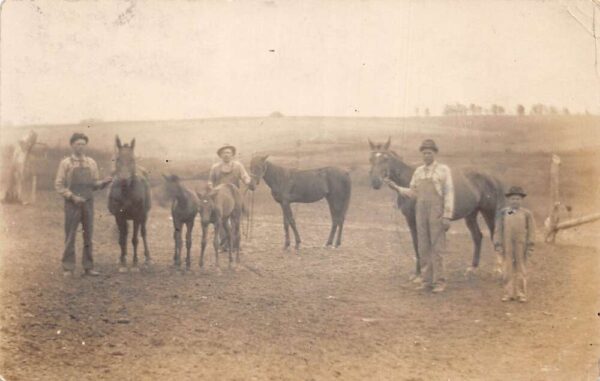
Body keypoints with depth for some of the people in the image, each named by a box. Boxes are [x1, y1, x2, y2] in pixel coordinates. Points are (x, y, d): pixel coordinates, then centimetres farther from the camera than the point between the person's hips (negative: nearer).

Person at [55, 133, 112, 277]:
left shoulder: (91, 163, 9)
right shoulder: (65, 163, 0)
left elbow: (95, 184, 12)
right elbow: (59, 185, -3)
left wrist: (105, 182, -9)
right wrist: (72, 196, -15)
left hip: (88, 203, 3)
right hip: (72, 204, -3)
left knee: (88, 236, 7)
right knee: (70, 236, 1)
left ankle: (88, 267, 14)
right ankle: (68, 268, 8)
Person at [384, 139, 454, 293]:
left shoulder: (444, 170, -3)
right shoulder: (418, 171, 12)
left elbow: (449, 194, -7)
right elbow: (413, 193, 15)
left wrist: (447, 216, -14)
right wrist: (396, 187, 1)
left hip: (437, 212, -5)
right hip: (421, 212, 5)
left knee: (437, 247, -5)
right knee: (423, 247, 7)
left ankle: (439, 281, 0)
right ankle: (427, 280, 13)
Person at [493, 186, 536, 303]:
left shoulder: (526, 214, 0)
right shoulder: (503, 213, 1)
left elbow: (531, 231, 1)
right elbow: (498, 230, 2)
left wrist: (530, 246, -4)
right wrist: (498, 245, -3)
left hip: (521, 246, 0)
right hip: (507, 246, 1)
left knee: (521, 269, 7)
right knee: (508, 269, 4)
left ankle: (521, 294, 12)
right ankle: (509, 293, 10)